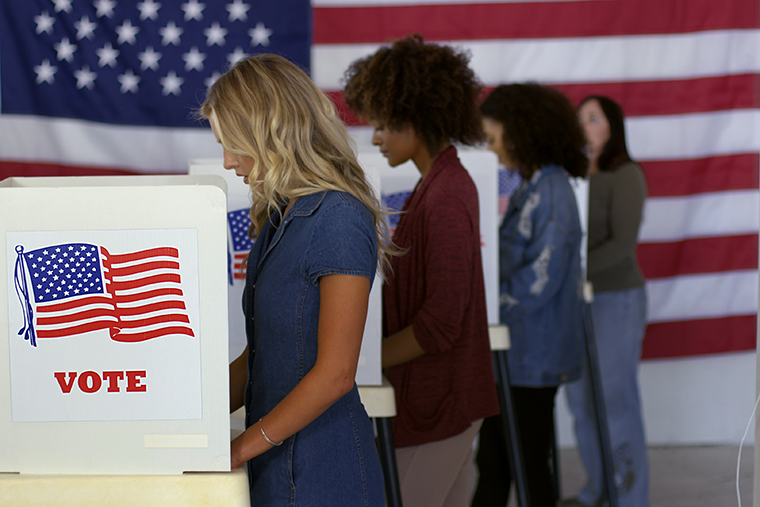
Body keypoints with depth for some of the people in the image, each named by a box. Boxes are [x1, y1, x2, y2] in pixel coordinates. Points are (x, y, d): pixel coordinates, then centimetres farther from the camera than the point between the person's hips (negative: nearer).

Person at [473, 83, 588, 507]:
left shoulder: (551, 194, -18)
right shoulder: (533, 187, 13)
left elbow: (539, 279, -22)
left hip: (532, 357, -9)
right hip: (515, 350, 9)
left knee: (528, 466, 2)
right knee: (492, 463, 15)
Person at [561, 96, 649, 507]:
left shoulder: (625, 176, -9)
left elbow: (622, 244, -17)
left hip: (616, 298, -7)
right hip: (577, 302, 7)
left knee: (615, 400, -3)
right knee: (581, 400, 11)